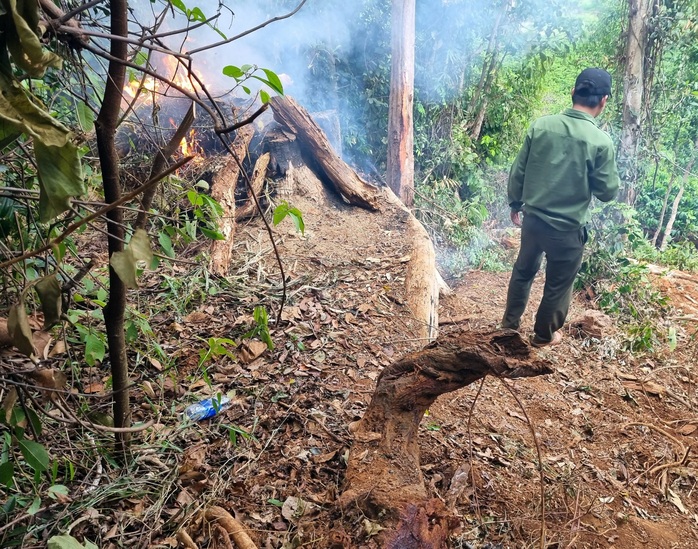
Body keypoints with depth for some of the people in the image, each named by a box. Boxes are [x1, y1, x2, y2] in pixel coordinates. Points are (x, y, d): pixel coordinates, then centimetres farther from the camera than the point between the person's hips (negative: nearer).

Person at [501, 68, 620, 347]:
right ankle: (543, 335, 34)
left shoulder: (541, 125, -6)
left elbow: (517, 172, 0)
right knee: (558, 284, 17)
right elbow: (608, 192, -8)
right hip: (568, 227, -3)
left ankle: (510, 321, 40)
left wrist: (515, 204, 14)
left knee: (523, 270, 24)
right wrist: (610, 176, 12)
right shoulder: (600, 141, -16)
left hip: (533, 217, 4)